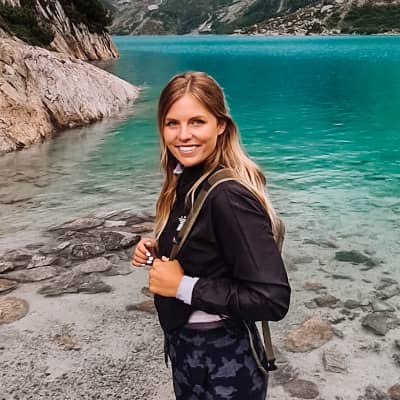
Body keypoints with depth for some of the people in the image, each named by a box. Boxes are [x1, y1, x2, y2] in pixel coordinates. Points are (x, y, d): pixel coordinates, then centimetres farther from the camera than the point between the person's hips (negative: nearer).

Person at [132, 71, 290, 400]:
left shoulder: (230, 197, -27)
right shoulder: (185, 180, -1)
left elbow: (273, 300, -30)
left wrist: (183, 286, -25)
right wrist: (157, 251, -4)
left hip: (224, 363, -7)